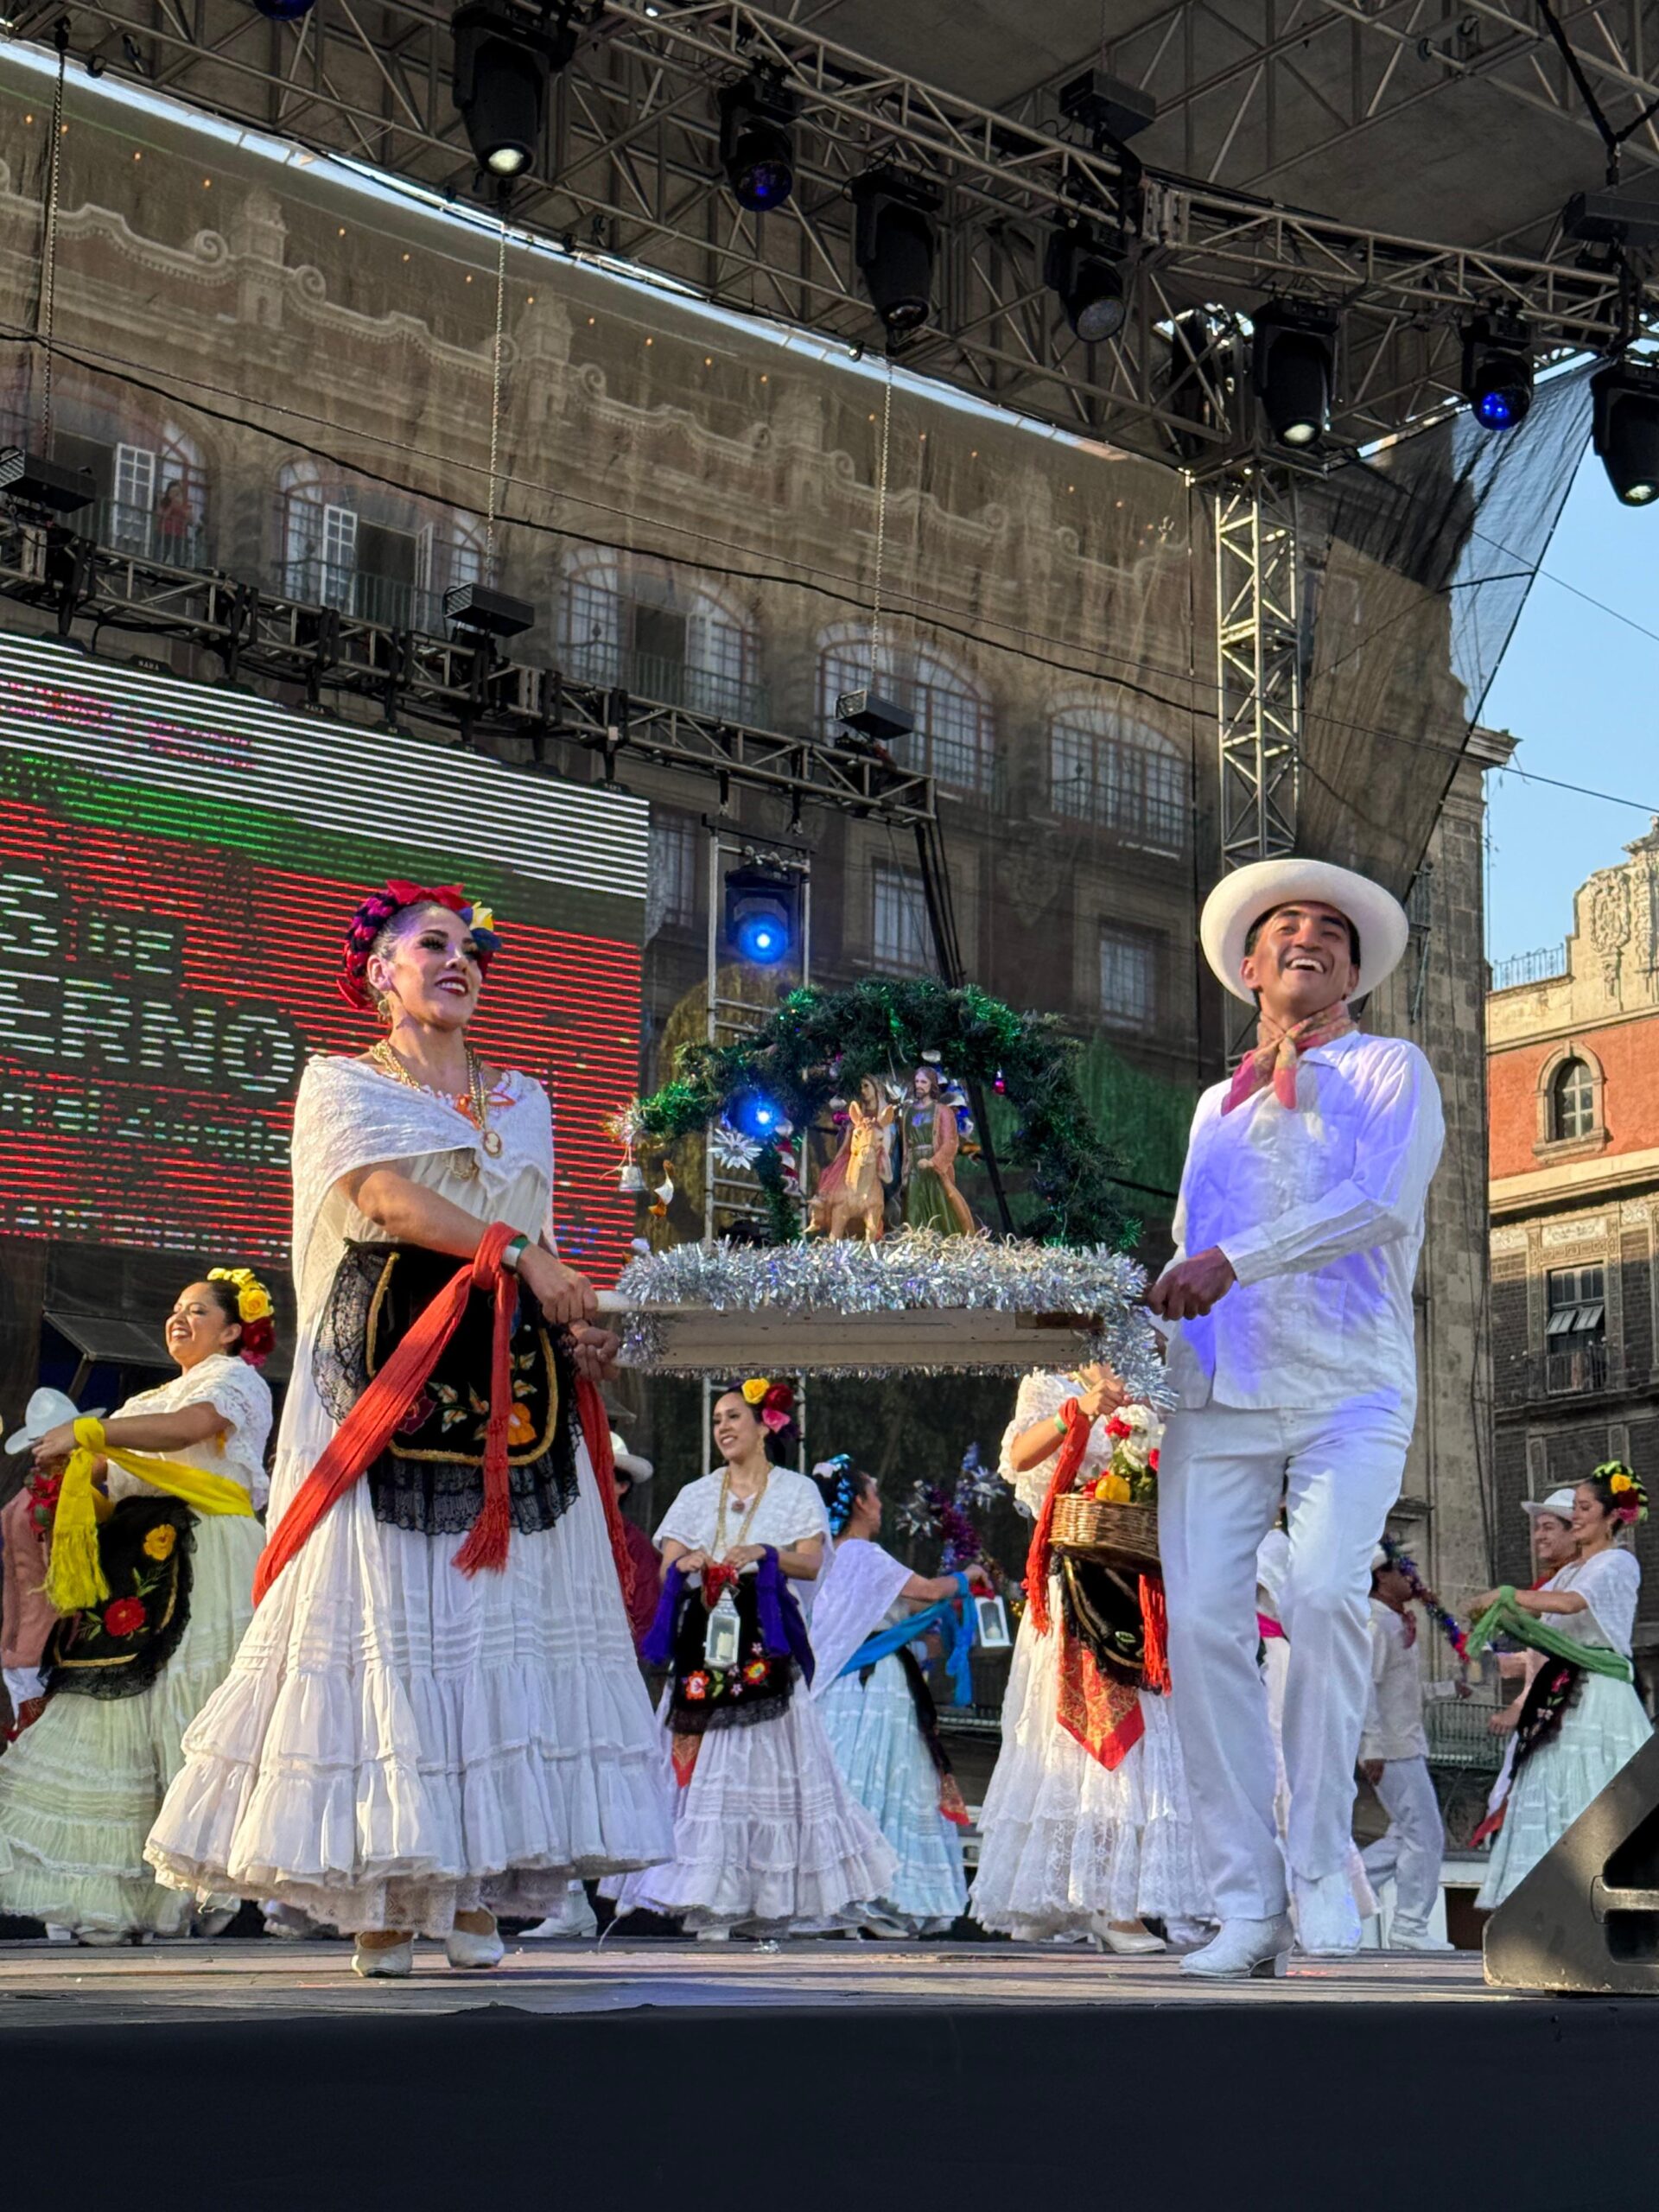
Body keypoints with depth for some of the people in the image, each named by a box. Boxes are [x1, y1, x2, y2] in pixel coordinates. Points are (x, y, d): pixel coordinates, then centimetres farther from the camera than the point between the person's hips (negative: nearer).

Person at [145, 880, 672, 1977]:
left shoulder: (523, 1101, 23)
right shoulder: (342, 1083, 9)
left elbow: (540, 1239, 17)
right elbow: (390, 1199, -8)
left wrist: (577, 1322, -3)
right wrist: (520, 1257, -14)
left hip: (513, 1376, 5)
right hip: (389, 1361, -4)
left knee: (506, 1603, -3)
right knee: (383, 1598, -10)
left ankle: (476, 1887, -2)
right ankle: (376, 1895, -8)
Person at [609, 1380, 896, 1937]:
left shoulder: (796, 1491, 10)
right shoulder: (696, 1495, 19)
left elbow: (810, 1563, -2)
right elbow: (667, 1567, 10)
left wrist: (764, 1553, -19)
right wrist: (688, 1564, -12)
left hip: (767, 1645, -3)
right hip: (704, 1643, 3)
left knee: (769, 1760, -10)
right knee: (704, 1763, -6)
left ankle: (772, 1899, -6)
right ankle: (712, 1898, -4)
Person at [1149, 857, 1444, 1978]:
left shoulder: (1389, 1070, 10)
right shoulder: (1217, 1104, 25)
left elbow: (1382, 1202, -9)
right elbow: (1195, 1237, 16)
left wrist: (1233, 1259, -16)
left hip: (1350, 1393, -4)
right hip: (1220, 1397, 4)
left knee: (1324, 1593, -25)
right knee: (1202, 1621, -10)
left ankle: (1322, 1870, -11)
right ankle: (1247, 1904, -4)